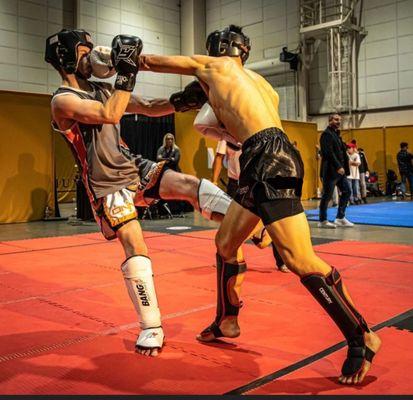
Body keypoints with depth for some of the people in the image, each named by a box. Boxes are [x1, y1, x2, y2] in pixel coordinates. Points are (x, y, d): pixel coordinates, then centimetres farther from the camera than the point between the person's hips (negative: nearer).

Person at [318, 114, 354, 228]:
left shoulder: (337, 134, 18)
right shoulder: (326, 134, -10)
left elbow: (341, 151, 17)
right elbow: (329, 152, -20)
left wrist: (344, 166, 8)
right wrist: (338, 167, -23)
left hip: (340, 170, 9)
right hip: (330, 170, -9)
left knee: (346, 191, 9)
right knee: (327, 195, -2)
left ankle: (340, 218, 17)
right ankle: (323, 221, 8)